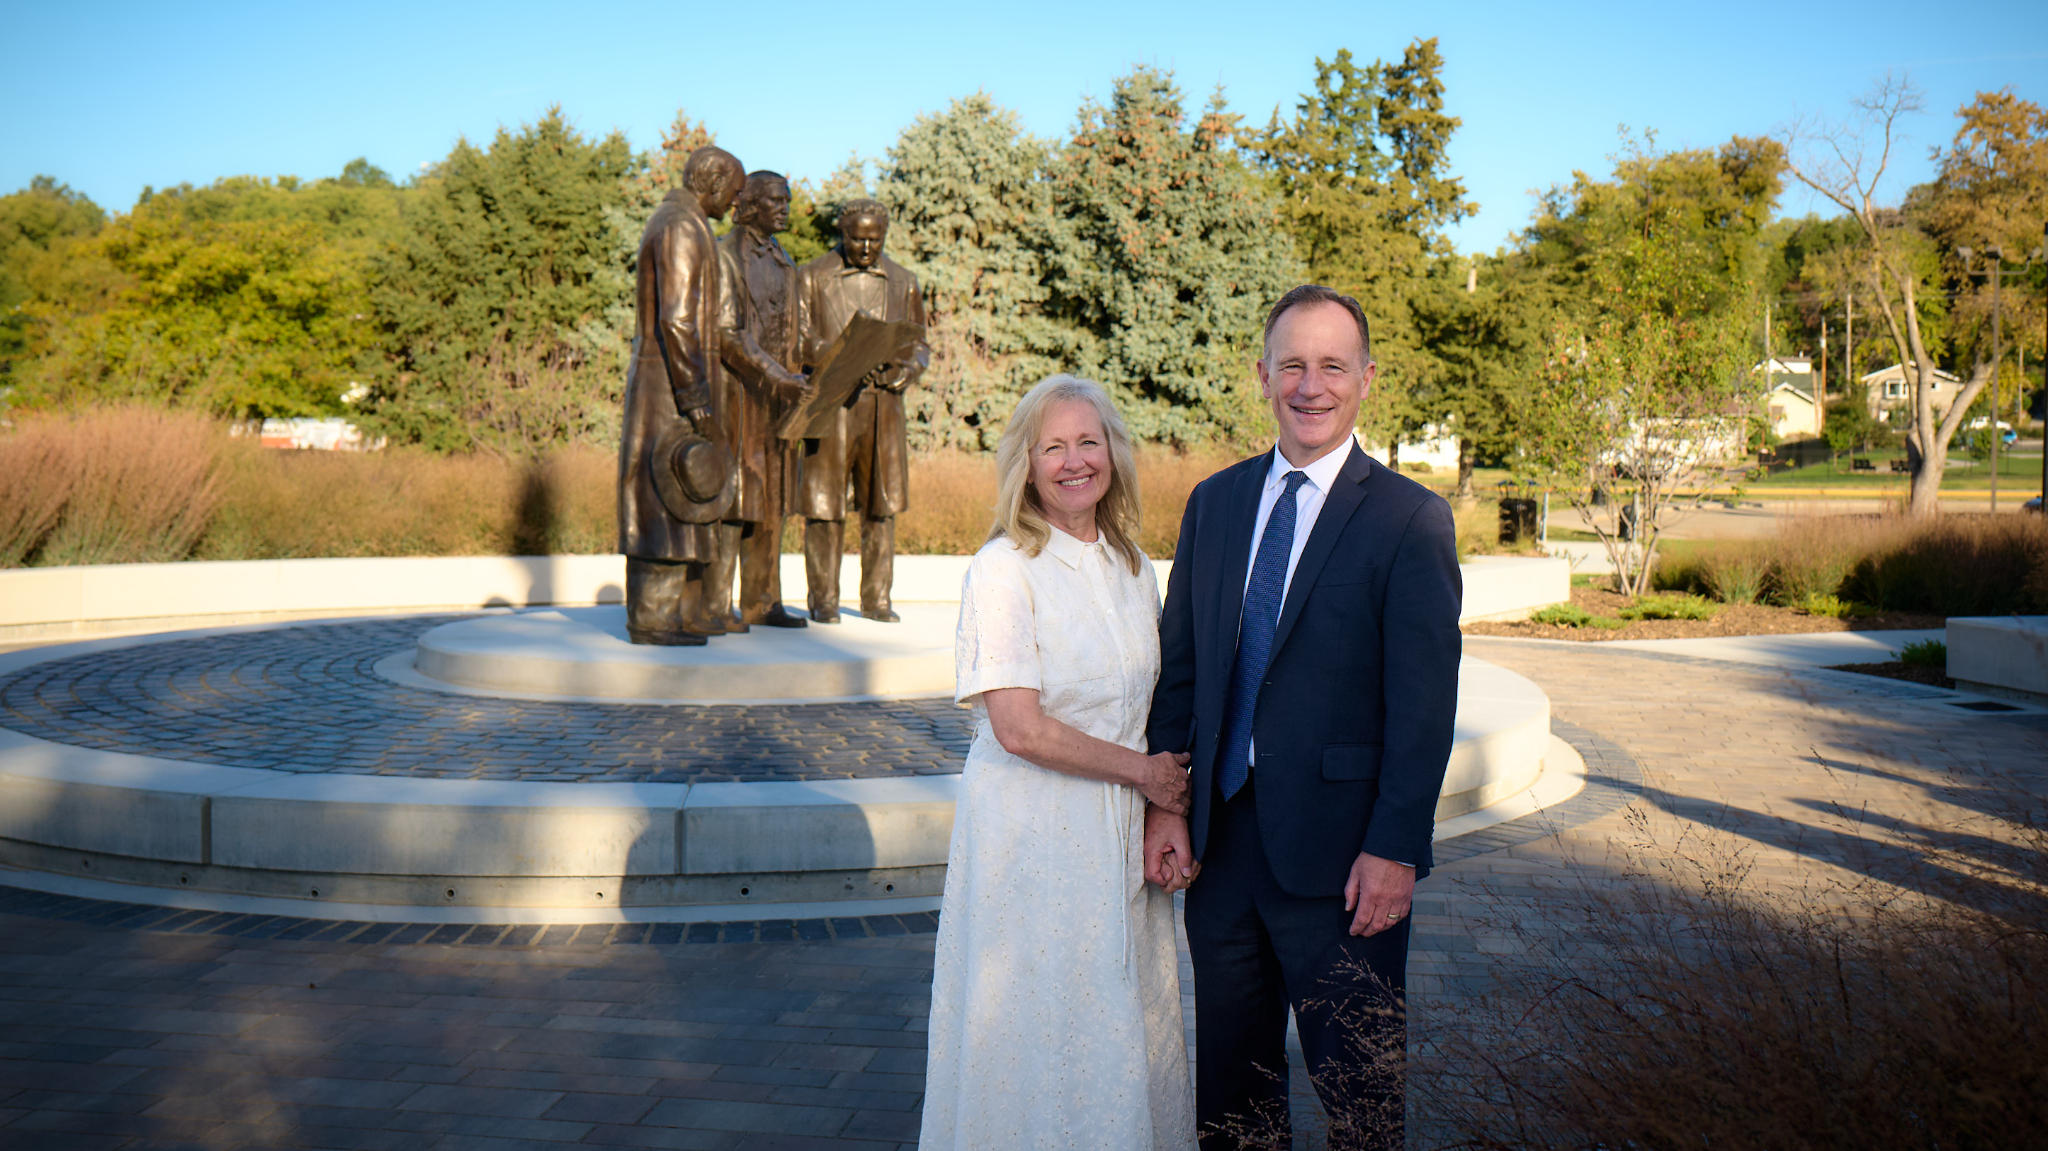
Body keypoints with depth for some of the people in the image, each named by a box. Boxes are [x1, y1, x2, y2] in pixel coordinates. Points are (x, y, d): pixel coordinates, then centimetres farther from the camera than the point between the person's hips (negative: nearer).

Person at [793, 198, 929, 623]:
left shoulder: (903, 282, 14)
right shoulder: (812, 277, 5)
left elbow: (919, 344, 17)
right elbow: (799, 340, -1)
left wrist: (903, 370, -5)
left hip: (884, 403, 3)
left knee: (882, 505, 4)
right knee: (824, 504, -2)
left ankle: (876, 598, 14)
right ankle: (824, 598, 8)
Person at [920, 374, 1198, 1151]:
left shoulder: (1132, 567, 7)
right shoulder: (1004, 569, -13)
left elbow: (1144, 703, 12)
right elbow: (1021, 730, -19)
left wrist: (1170, 810, -2)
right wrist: (1143, 771, -9)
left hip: (1120, 836, 6)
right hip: (1032, 834, -6)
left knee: (1129, 1027, 14)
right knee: (1041, 1035, 5)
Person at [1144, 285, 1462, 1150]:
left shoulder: (1411, 518, -7)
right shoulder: (1214, 502, 8)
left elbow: (1423, 702, -11)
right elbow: (1178, 665, 8)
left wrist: (1394, 849, -15)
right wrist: (1166, 801, 1)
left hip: (1338, 851, -4)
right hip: (1219, 834, 5)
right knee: (1230, 1067, 18)